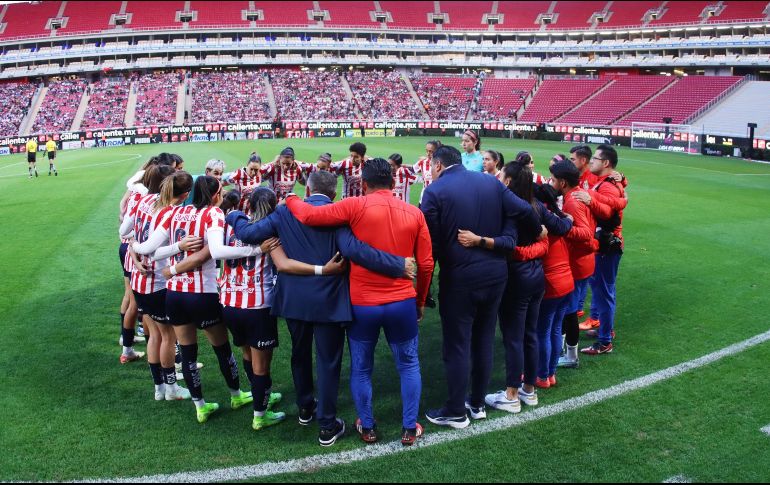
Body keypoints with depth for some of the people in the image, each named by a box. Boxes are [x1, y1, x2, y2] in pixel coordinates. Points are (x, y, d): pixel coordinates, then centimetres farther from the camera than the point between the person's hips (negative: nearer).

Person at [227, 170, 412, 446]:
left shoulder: (286, 212, -4)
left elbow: (249, 233, -8)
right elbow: (353, 250, -28)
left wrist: (234, 217, 13)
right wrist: (399, 265, -28)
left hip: (294, 300, 4)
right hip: (329, 302, -4)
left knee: (300, 354, 24)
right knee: (328, 362, 7)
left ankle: (305, 408, 42)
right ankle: (327, 426, 14)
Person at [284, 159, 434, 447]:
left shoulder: (356, 206, -10)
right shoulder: (414, 213, 0)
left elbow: (308, 215, -11)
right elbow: (426, 264, 2)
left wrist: (290, 199, 10)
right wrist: (420, 301, 16)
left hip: (362, 304, -1)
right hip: (402, 302, 2)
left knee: (361, 369, 17)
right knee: (409, 366, 20)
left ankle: (367, 428, 28)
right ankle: (409, 429, 24)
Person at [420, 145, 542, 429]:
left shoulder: (435, 191, -10)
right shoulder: (491, 182, 4)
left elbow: (430, 240, -11)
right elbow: (524, 211, 1)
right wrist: (537, 232, 20)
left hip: (459, 277, -5)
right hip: (495, 273, 5)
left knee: (457, 346, 6)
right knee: (484, 341, 18)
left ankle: (456, 412, 16)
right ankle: (477, 403, 30)